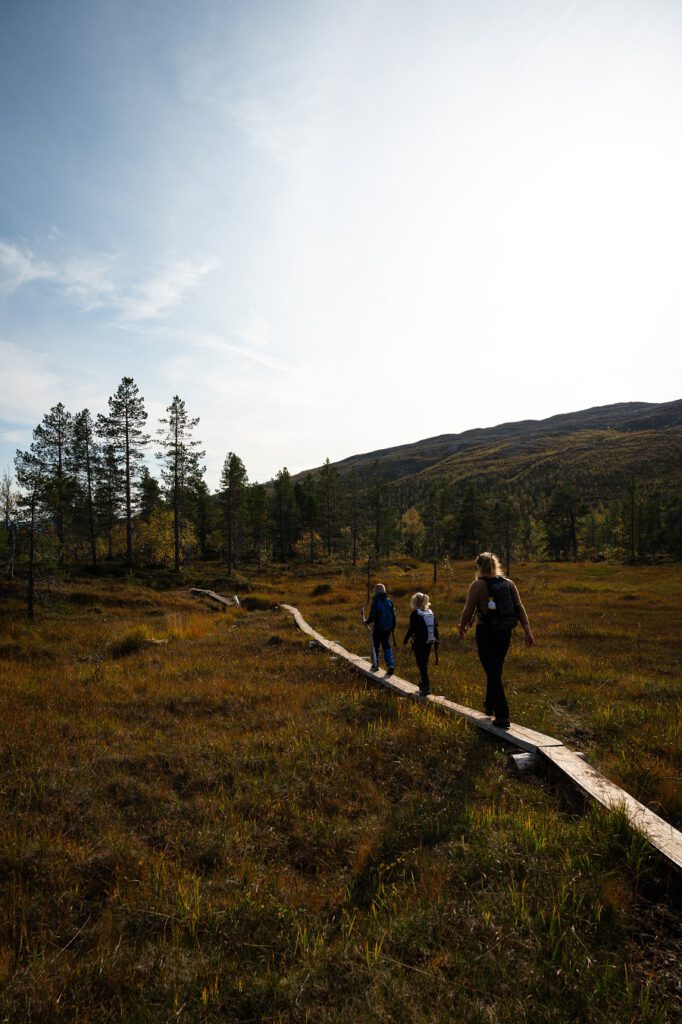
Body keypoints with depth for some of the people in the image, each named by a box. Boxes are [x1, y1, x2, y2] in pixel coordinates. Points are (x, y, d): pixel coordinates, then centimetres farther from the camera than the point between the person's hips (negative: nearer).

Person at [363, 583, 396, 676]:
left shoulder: (375, 603, -14)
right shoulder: (389, 601, 0)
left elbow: (372, 616, -13)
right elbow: (394, 615, 5)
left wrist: (366, 622, 6)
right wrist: (393, 626, 16)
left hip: (378, 628, -4)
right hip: (388, 628, 4)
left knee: (375, 646, 12)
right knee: (387, 645, 12)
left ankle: (375, 665, 21)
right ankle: (391, 664, -4)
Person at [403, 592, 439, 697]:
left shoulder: (415, 614, -10)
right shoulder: (431, 613, 7)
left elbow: (411, 629, -12)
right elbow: (435, 628, 8)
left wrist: (405, 640, 1)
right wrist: (436, 642, 15)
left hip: (419, 643, -6)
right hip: (429, 643, 6)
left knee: (421, 664, -4)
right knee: (424, 663, 19)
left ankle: (426, 687, -12)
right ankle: (423, 684, 30)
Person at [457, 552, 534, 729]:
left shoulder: (477, 585, -9)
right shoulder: (509, 583, 5)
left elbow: (468, 611, -6)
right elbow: (520, 608, 2)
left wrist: (461, 628, 10)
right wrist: (527, 631, 4)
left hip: (486, 632, -6)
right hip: (505, 632, 6)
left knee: (493, 674, 1)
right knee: (496, 670, 22)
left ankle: (502, 717, -2)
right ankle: (490, 706, 37)